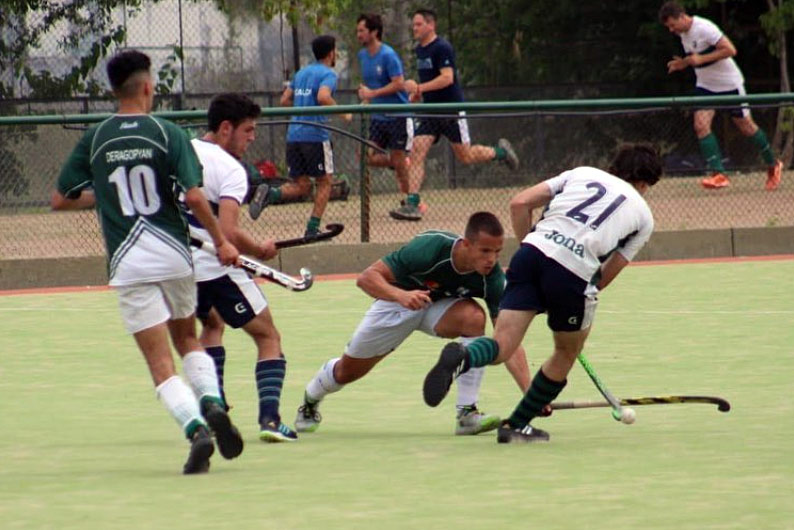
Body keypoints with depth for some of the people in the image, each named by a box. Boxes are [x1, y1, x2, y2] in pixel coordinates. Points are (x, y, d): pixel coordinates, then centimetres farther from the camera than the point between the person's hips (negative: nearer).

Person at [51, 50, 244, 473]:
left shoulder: (95, 139, 3)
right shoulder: (167, 134, -4)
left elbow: (61, 199, 8)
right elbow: (194, 197, -12)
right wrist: (221, 242, 1)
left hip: (128, 263, 0)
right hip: (174, 253, 0)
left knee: (161, 363, -1)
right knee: (187, 339, 23)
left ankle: (196, 428, -22)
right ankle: (212, 403, -2)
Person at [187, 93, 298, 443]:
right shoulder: (230, 170, -13)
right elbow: (228, 233, -24)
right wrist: (260, 250, -8)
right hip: (218, 267, -7)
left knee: (212, 324, 34)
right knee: (268, 338, 5)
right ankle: (269, 417, -13)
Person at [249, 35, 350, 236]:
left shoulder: (301, 73, 18)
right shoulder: (328, 74, -5)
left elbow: (285, 101, 19)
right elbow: (323, 97, -24)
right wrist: (342, 113, -12)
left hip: (294, 134, 6)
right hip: (315, 135, -6)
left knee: (301, 185, 10)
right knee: (324, 182, 7)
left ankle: (269, 193, -17)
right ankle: (312, 230, 1)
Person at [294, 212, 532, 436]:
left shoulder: (492, 278, -31)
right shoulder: (430, 247, -38)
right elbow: (366, 277, -35)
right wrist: (401, 295, -55)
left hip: (441, 306, 1)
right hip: (397, 298, -1)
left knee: (474, 316, -33)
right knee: (348, 371, 13)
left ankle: (466, 414, -27)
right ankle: (311, 400, 50)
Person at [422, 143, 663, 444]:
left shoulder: (582, 174, 26)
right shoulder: (643, 216, 21)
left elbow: (520, 204, 16)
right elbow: (606, 276, 17)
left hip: (534, 251, 2)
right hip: (575, 271, -2)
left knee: (502, 345, -4)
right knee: (567, 353, 24)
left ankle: (460, 359, -38)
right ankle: (517, 426, 26)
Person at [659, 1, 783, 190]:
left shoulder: (704, 28, -23)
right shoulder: (683, 33, 3)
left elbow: (730, 50, -28)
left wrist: (701, 59, -29)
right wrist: (683, 63, 0)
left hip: (729, 84, -7)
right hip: (705, 86, 7)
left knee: (746, 126, 5)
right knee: (701, 125, -14)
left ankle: (773, 165, 26)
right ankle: (718, 174, -17)